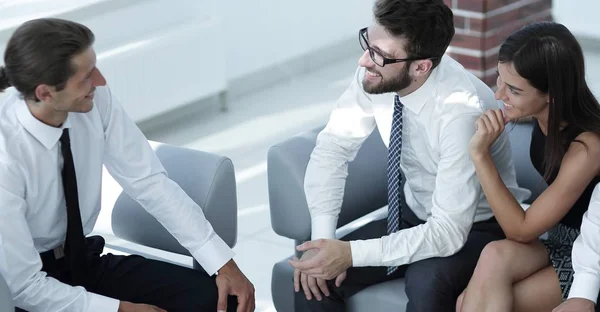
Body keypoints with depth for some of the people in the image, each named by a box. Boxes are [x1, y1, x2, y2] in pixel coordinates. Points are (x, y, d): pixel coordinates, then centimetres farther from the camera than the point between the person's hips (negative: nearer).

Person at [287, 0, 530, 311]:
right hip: (413, 216, 6)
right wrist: (322, 239, -19)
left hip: (474, 229, -5)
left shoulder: (460, 111, -35)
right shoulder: (376, 74, -18)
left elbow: (449, 232, -34)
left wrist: (352, 253, -35)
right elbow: (332, 148, -6)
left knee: (426, 281, -36)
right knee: (312, 278, -12)